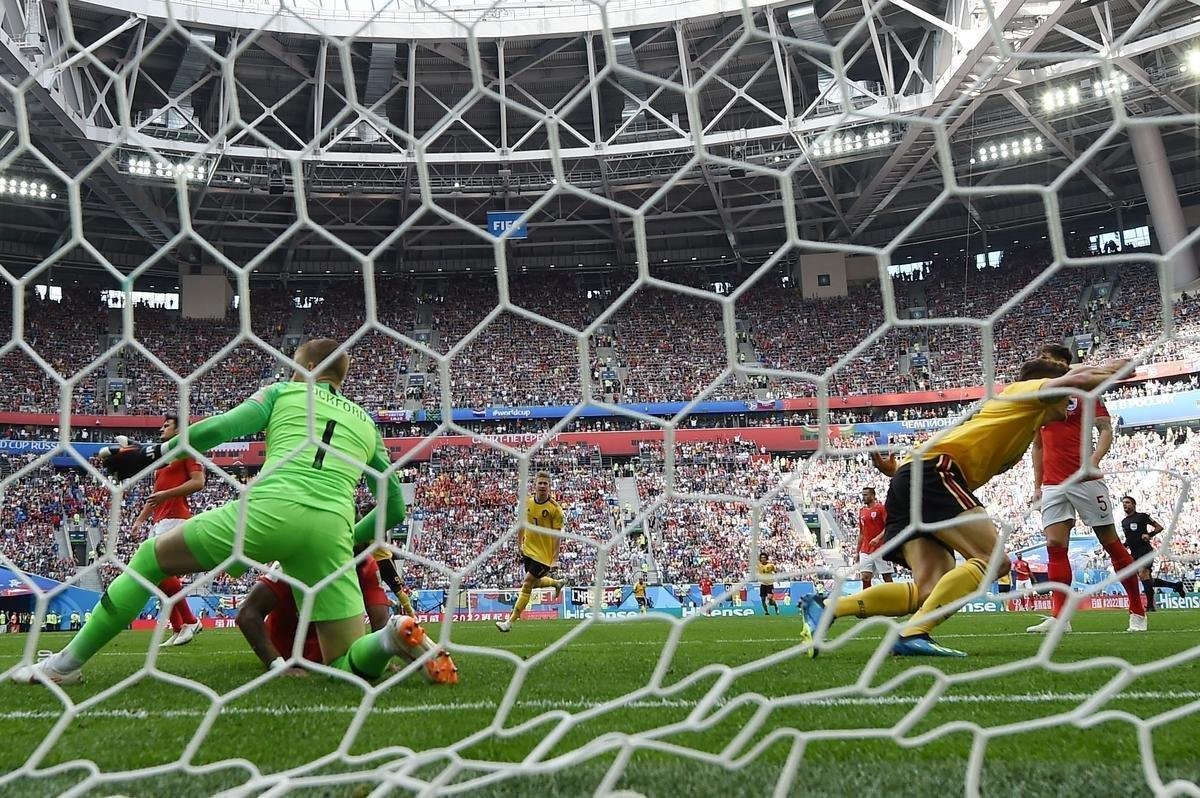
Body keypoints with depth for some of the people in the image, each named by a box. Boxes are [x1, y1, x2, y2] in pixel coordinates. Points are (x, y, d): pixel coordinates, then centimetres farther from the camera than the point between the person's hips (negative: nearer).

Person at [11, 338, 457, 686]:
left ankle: (67, 662, 21)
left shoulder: (283, 393, 22)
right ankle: (395, 638, -23)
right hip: (331, 530, 3)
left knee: (152, 557, 21)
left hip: (269, 509, -2)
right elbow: (394, 509, 29)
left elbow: (218, 429, 11)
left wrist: (150, 455, 23)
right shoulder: (366, 423, 29)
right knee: (347, 665, 9)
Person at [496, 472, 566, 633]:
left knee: (527, 585, -6)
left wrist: (555, 558, -15)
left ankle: (510, 621, 0)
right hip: (528, 550, 6)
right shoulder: (527, 503, 0)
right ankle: (557, 583, 50)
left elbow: (557, 534, -13)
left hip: (544, 554, -6)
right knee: (534, 582, 19)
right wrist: (519, 544, 13)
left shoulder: (555, 508, -14)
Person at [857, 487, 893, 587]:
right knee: (865, 577, -2)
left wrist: (878, 538, -25)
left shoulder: (881, 508, -4)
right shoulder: (862, 511, 14)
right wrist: (857, 552, 15)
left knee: (886, 576, 0)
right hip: (865, 551, 5)